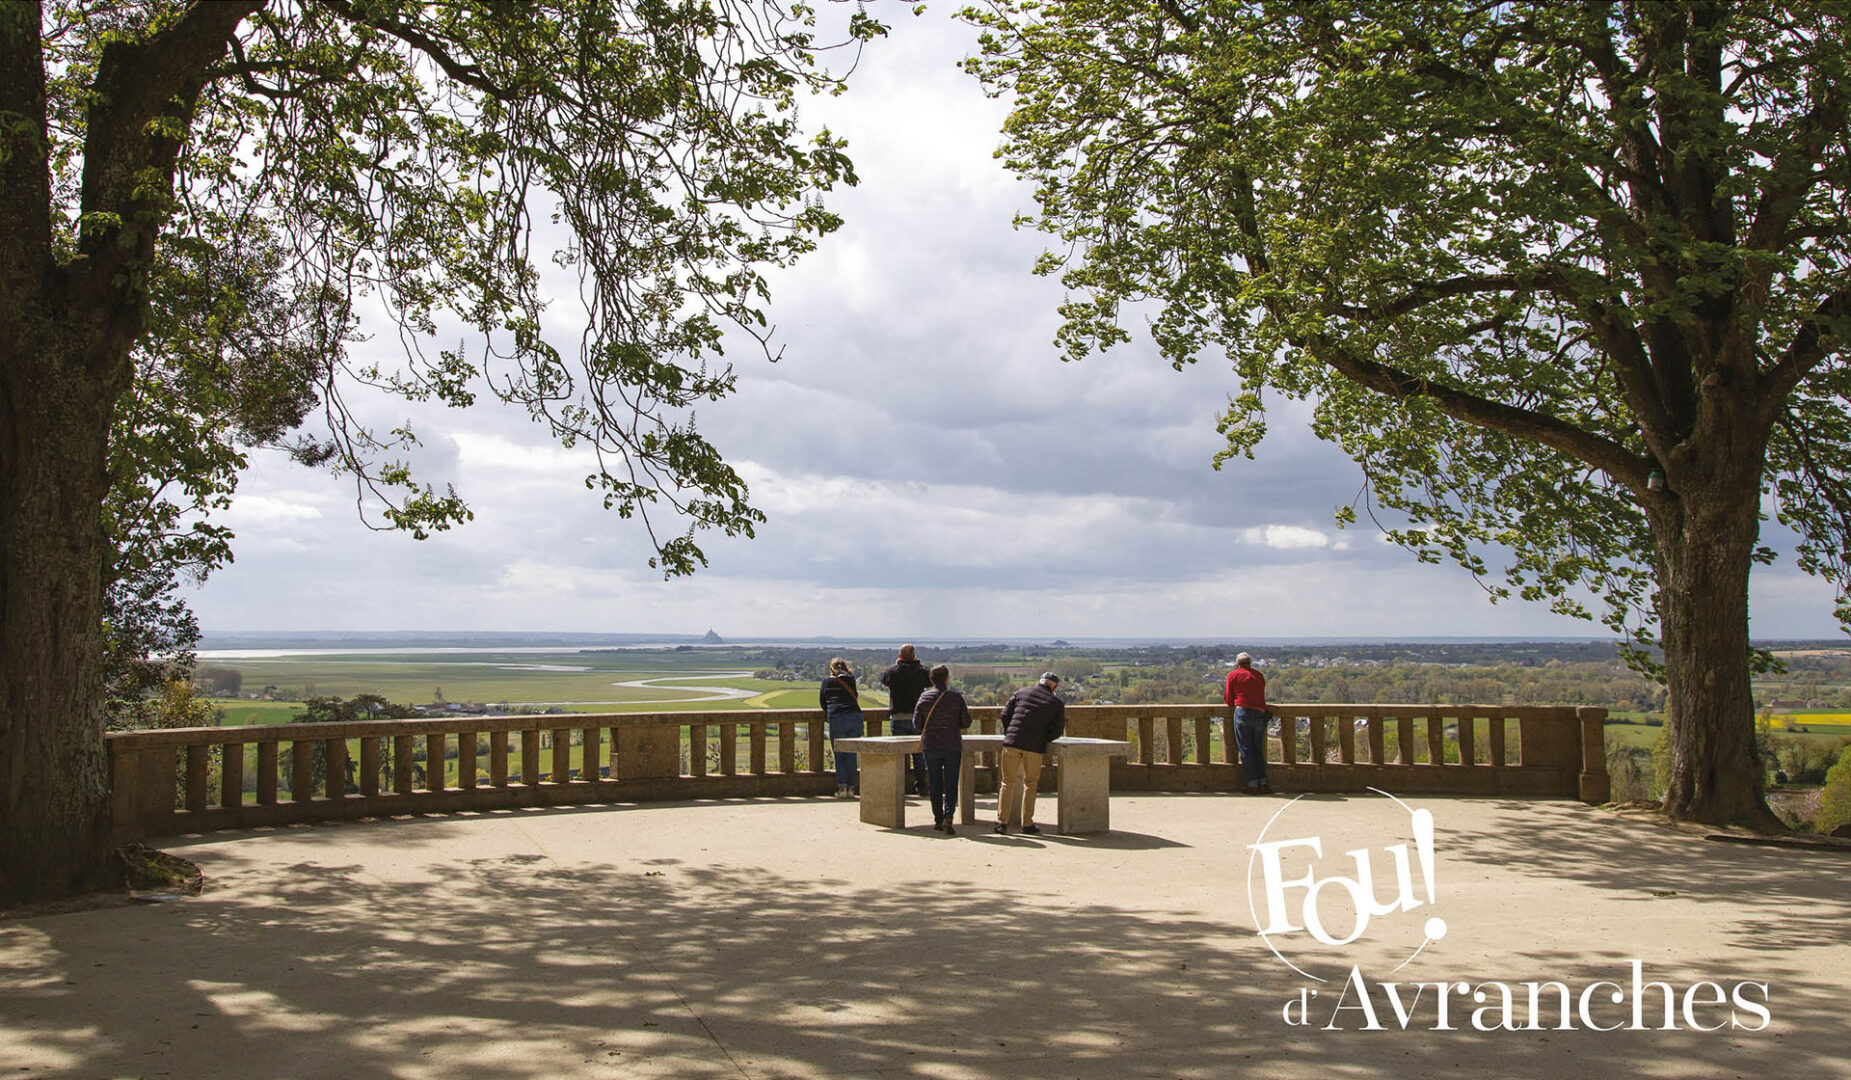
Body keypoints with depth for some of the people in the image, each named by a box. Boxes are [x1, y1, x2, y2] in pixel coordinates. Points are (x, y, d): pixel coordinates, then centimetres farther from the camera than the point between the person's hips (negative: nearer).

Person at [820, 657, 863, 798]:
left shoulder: (827, 680, 10)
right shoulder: (851, 679, 15)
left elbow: (822, 701, 15)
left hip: (837, 719, -2)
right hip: (855, 717, 2)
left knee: (839, 755, 2)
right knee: (852, 754, 8)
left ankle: (842, 786, -7)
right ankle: (851, 787, 7)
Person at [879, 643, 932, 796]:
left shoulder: (893, 672, -6)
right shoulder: (920, 671, -4)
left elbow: (883, 679, 14)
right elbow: (930, 679, 14)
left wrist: (896, 664, 20)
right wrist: (918, 663, 19)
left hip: (898, 718, -1)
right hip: (917, 718, 1)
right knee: (918, 752, 9)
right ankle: (920, 785, 9)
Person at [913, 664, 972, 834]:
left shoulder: (924, 697, -2)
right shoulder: (956, 697, -5)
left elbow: (917, 722, 3)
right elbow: (966, 723, -1)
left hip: (931, 746, 2)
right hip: (952, 746, -1)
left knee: (935, 784, 10)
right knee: (951, 785, 2)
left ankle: (938, 820, 12)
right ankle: (948, 816, -15)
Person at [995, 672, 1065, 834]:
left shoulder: (1021, 693, 11)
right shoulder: (1056, 703, 7)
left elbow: (1005, 714, 6)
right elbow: (1057, 730, 0)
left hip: (1012, 743, 1)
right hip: (1035, 748, -1)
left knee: (1008, 782, 9)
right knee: (1030, 784, 13)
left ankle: (1001, 821, 6)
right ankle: (1027, 823, 14)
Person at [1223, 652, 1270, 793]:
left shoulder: (1232, 675, 7)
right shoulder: (1259, 676, 19)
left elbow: (1228, 699, 8)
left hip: (1242, 712, -4)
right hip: (1260, 714, 4)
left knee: (1246, 750, 0)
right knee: (1258, 750, 13)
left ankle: (1252, 785, -5)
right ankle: (1263, 783, 6)